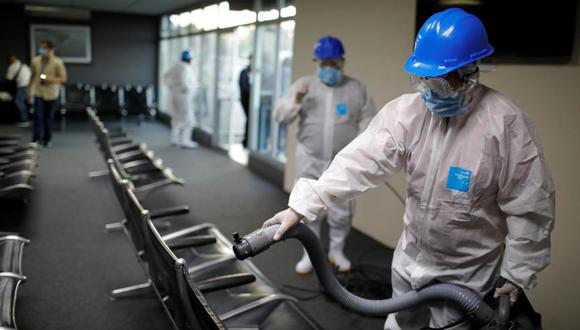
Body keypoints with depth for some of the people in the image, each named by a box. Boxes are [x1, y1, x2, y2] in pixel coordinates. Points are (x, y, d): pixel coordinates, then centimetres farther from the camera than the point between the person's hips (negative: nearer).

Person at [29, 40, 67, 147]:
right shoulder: (35, 60, 1)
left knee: (49, 117, 8)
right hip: (38, 93, 2)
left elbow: (63, 78, -5)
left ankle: (48, 139, 21)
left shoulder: (57, 62, -8)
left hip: (51, 94, -1)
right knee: (38, 115, -10)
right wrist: (30, 90, 12)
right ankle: (36, 138, -7)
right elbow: (33, 76, 12)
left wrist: (51, 79, -21)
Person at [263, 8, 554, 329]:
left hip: (467, 271, -4)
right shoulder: (407, 110, -13)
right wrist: (302, 205, -32)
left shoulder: (506, 124, -24)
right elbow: (362, 160, -22)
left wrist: (517, 274, -10)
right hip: (412, 256, 4)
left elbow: (530, 208, -16)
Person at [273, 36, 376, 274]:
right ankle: (310, 254, 24)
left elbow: (368, 120, 4)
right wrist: (296, 100, -24)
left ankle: (336, 251, 30)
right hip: (309, 160, 0)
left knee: (341, 212, 9)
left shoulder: (357, 89, 1)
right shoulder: (303, 84, 0)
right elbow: (280, 115, -6)